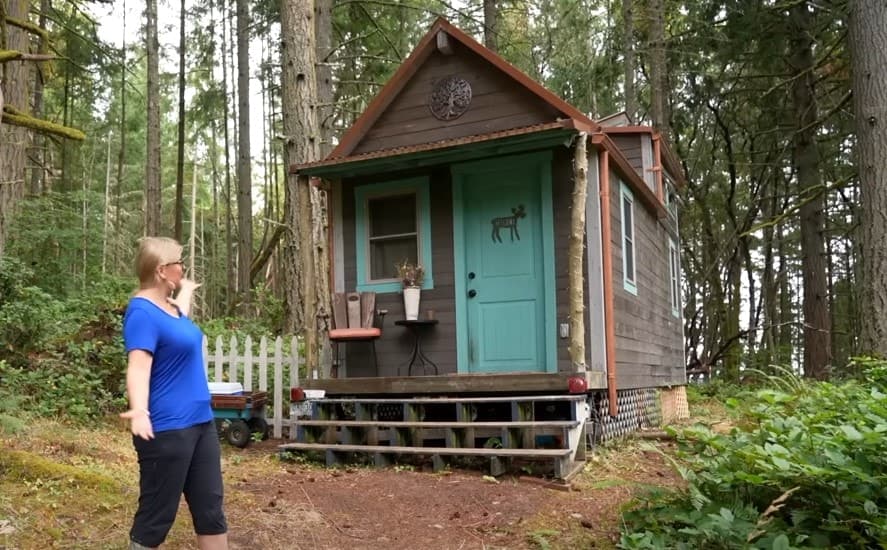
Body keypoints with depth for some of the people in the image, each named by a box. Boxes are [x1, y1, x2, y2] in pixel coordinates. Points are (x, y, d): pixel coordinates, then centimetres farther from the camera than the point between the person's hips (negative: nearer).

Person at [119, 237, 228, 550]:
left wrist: (187, 289, 57)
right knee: (156, 516, 0)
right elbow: (138, 367, -28)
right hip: (166, 429, -9)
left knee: (211, 510, 12)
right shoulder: (142, 312, -16)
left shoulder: (168, 305, 13)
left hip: (200, 422, 9)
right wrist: (140, 411, -45)